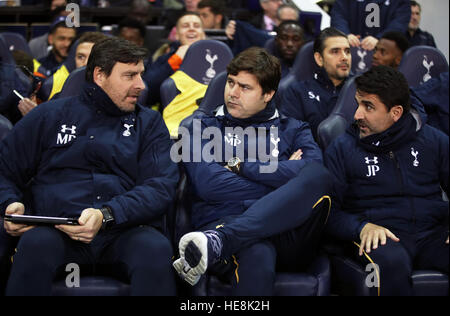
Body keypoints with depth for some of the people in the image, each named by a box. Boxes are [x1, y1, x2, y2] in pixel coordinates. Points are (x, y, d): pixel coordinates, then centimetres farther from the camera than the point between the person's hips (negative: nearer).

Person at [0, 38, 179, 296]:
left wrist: (106, 215, -14)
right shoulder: (50, 116, 19)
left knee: (156, 248, -35)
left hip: (124, 230, 0)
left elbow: (161, 187, 3)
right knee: (36, 243, -36)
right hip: (57, 231, 0)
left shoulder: (149, 123, 18)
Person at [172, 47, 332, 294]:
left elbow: (313, 172, -1)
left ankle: (218, 242, -41)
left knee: (317, 173, -32)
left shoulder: (293, 130, 24)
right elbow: (206, 183, 0)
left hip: (287, 232, 3)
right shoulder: (202, 127, 20)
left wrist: (240, 165, 1)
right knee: (257, 255, -42)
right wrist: (277, 175, 4)